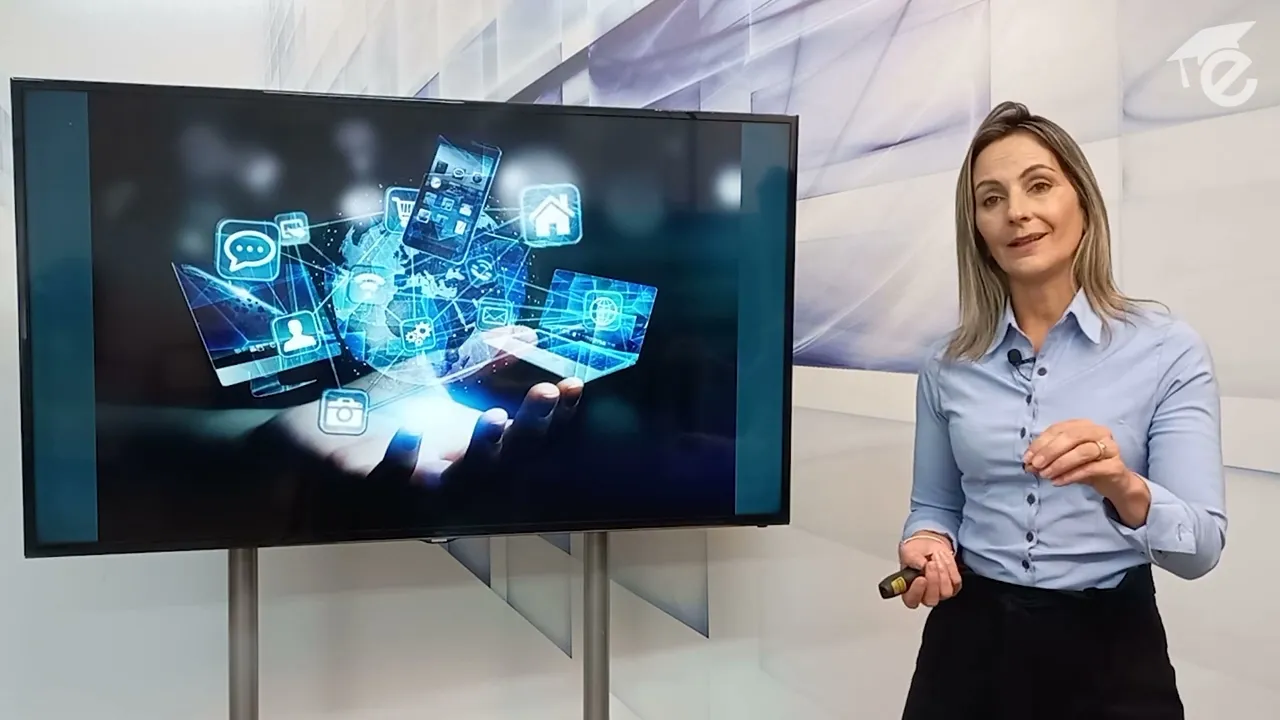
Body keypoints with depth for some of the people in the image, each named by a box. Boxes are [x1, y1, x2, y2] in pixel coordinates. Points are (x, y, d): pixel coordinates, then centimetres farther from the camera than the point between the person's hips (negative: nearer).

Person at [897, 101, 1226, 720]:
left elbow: (1201, 547, -13)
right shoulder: (949, 366, -1)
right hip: (969, 642, 2)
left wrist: (1123, 487, -32)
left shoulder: (1168, 350, -9)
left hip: (1110, 650, -2)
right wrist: (929, 546, -12)